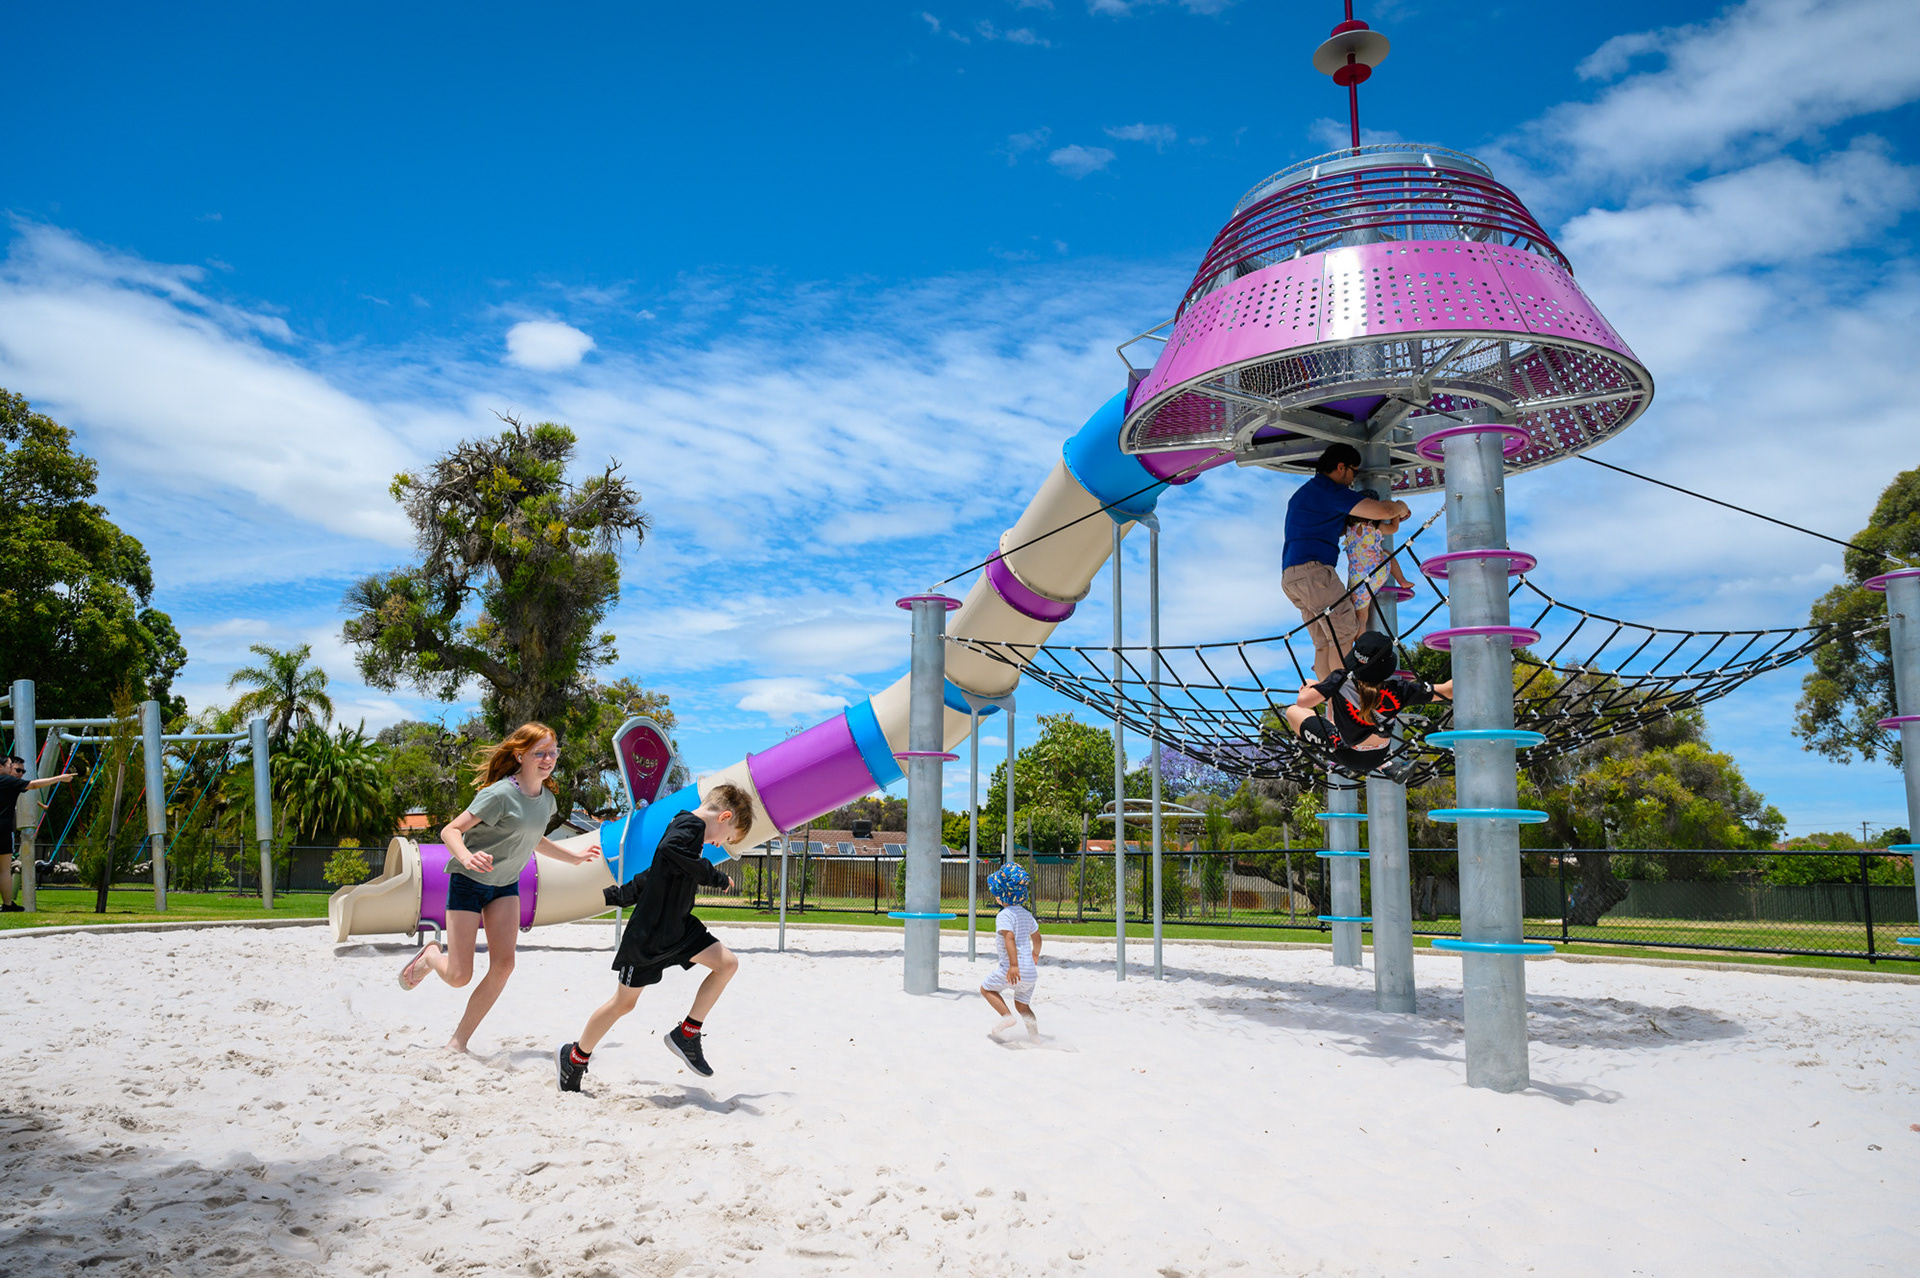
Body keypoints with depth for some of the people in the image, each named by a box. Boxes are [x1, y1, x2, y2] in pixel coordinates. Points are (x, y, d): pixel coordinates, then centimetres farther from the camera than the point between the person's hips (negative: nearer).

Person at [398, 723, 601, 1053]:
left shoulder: (547, 798, 1)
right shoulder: (501, 794, -23)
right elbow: (449, 831, -24)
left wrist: (575, 858, 24)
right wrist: (467, 857, -44)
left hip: (506, 886, 6)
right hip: (469, 881, -6)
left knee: (503, 964, -10)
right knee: (459, 976, -5)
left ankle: (459, 1040, 3)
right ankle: (430, 955, 31)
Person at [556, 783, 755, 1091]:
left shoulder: (687, 827, 14)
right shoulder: (691, 824, -15)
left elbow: (652, 874, 23)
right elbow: (671, 849, -38)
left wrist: (617, 896, 31)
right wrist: (718, 878, -26)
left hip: (678, 928, 9)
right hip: (648, 934, -9)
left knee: (727, 963, -5)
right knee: (624, 1001, 4)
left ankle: (686, 1035, 2)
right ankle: (574, 1058, 24)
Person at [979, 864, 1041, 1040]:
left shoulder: (1004, 915, -11)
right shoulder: (1026, 914, 15)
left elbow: (1009, 938, -25)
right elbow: (1036, 936, 28)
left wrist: (1013, 965, -32)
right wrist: (1035, 954, 46)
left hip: (1015, 968, -8)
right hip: (1031, 971, 8)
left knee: (986, 988, 10)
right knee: (1023, 1005, 20)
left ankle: (1007, 1016, -6)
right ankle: (1035, 1035, 12)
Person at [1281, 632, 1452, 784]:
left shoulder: (1341, 681, -32)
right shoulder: (1398, 689, -25)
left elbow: (1302, 702, -31)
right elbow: (1448, 690, -16)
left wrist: (1308, 687, -8)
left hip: (1347, 755, -3)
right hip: (1380, 755, 3)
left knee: (1293, 711, 13)